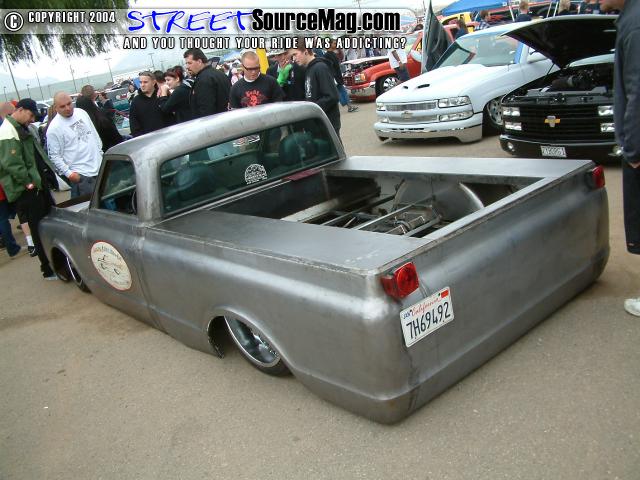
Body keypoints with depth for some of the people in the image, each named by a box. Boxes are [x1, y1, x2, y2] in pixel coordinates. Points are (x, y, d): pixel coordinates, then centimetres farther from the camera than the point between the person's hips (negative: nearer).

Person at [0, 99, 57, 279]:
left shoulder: (20, 128, 16)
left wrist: (40, 179, 14)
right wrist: (28, 182, -17)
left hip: (36, 183, 10)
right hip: (26, 190, -10)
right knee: (39, 228, -4)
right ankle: (48, 269, 5)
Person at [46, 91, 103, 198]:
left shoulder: (81, 112, 7)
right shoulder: (54, 128, -12)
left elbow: (95, 134, 18)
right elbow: (54, 156, -10)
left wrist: (101, 153, 17)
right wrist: (68, 173, -16)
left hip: (99, 166, 6)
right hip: (80, 174, -6)